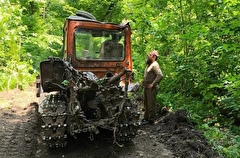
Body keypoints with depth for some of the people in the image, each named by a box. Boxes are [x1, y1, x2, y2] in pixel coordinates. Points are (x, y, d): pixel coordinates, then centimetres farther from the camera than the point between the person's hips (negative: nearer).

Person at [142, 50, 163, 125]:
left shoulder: (155, 65, -14)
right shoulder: (148, 64, 16)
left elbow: (160, 75, -26)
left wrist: (153, 84, -22)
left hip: (151, 88, -10)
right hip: (146, 87, 10)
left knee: (151, 104, -2)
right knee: (146, 103, 17)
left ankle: (151, 119, 7)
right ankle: (146, 118, 29)